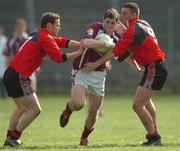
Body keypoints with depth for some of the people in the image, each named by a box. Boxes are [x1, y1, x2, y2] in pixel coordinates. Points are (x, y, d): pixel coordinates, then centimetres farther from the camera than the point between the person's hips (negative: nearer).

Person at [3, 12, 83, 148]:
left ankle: (10, 138, 26)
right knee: (35, 109, -7)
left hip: (11, 74, 10)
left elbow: (64, 42, 11)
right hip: (18, 77, -10)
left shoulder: (40, 35, 17)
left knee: (22, 109, 24)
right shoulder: (45, 39, -13)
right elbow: (59, 57, -20)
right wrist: (78, 53, -11)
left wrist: (82, 45, -2)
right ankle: (13, 138, -5)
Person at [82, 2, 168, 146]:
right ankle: (154, 133, 36)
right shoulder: (144, 24, 10)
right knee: (146, 100, 28)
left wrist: (96, 64, -16)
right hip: (159, 64, 11)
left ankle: (154, 137, -4)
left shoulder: (132, 30, -19)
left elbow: (116, 51, -20)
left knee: (137, 105, -11)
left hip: (154, 68, -11)